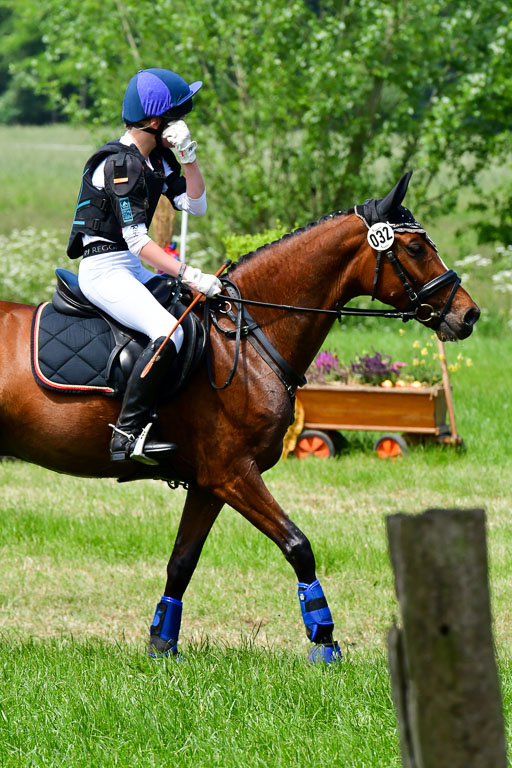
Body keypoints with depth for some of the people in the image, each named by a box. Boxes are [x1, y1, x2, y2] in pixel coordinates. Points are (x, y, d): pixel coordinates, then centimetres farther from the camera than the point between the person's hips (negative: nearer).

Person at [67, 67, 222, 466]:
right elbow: (137, 240, -23)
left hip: (130, 268, 10)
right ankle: (128, 433, -30)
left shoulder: (158, 159, 11)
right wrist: (189, 275, -30)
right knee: (169, 332, -30)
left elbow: (195, 205, 10)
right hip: (104, 268, -10)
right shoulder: (121, 164, -18)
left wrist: (188, 155, -3)